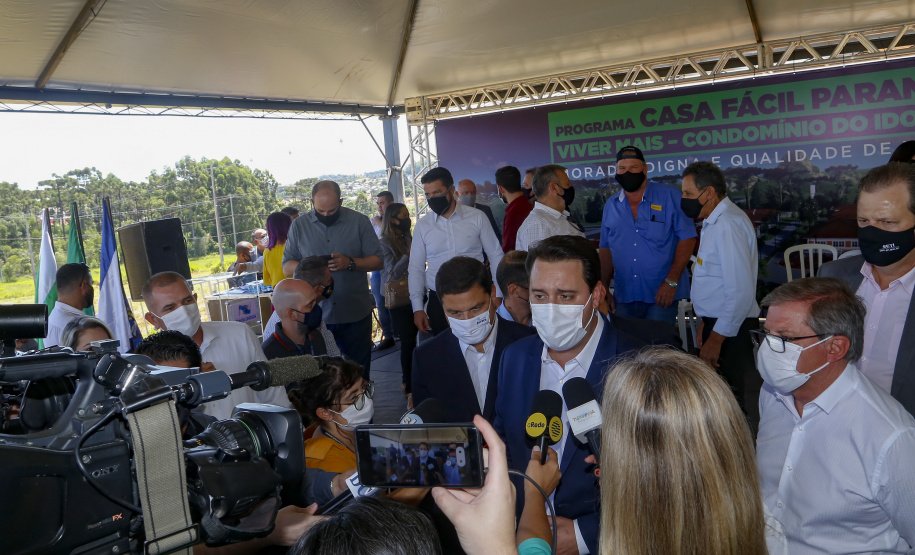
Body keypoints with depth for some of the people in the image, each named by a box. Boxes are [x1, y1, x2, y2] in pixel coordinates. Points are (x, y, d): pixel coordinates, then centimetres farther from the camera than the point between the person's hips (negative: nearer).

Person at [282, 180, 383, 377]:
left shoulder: (359, 222, 0)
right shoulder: (299, 226, 4)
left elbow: (377, 261, -1)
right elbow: (287, 267, 5)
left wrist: (350, 263, -19)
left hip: (355, 314, -1)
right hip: (316, 315, 1)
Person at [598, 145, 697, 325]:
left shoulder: (669, 196, -2)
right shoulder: (611, 206, 9)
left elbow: (687, 238, -6)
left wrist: (671, 281, -13)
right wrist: (604, 289, 6)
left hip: (661, 296, -3)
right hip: (624, 297, 4)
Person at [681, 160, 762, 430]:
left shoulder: (728, 225, -19)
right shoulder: (714, 222, 13)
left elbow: (741, 293, -24)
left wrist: (716, 339, -20)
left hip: (730, 329, -10)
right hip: (716, 322, 10)